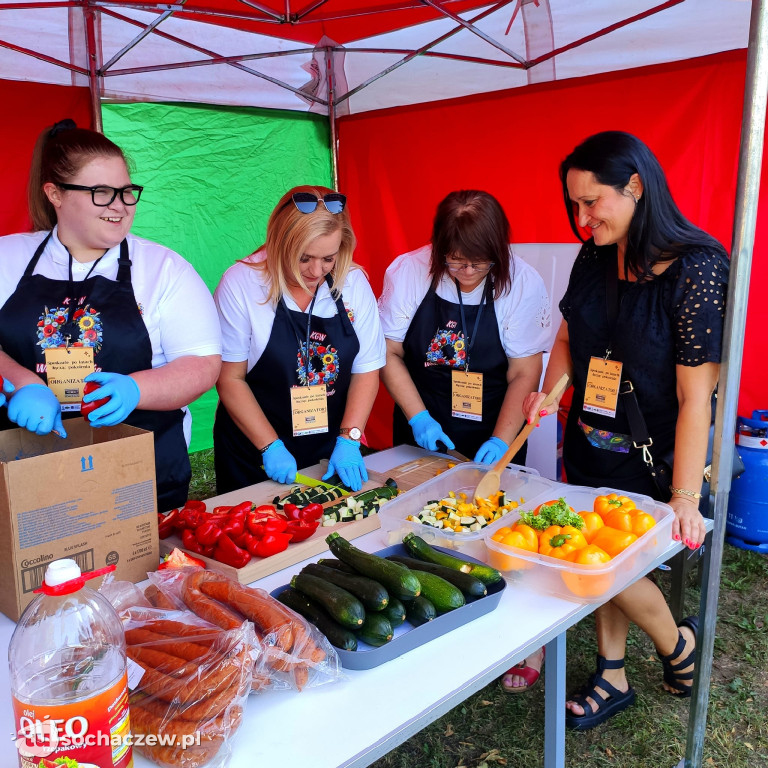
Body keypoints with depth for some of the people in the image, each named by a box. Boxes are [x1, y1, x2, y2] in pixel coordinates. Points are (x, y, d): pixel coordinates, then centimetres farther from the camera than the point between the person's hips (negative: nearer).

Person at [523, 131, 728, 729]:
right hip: (590, 447, 6)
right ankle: (612, 679, 35)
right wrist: (551, 389, -5)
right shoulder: (594, 259, -1)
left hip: (655, 457, -6)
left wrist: (685, 498, -21)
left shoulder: (697, 270, -20)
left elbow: (695, 395, -22)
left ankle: (678, 645, 29)